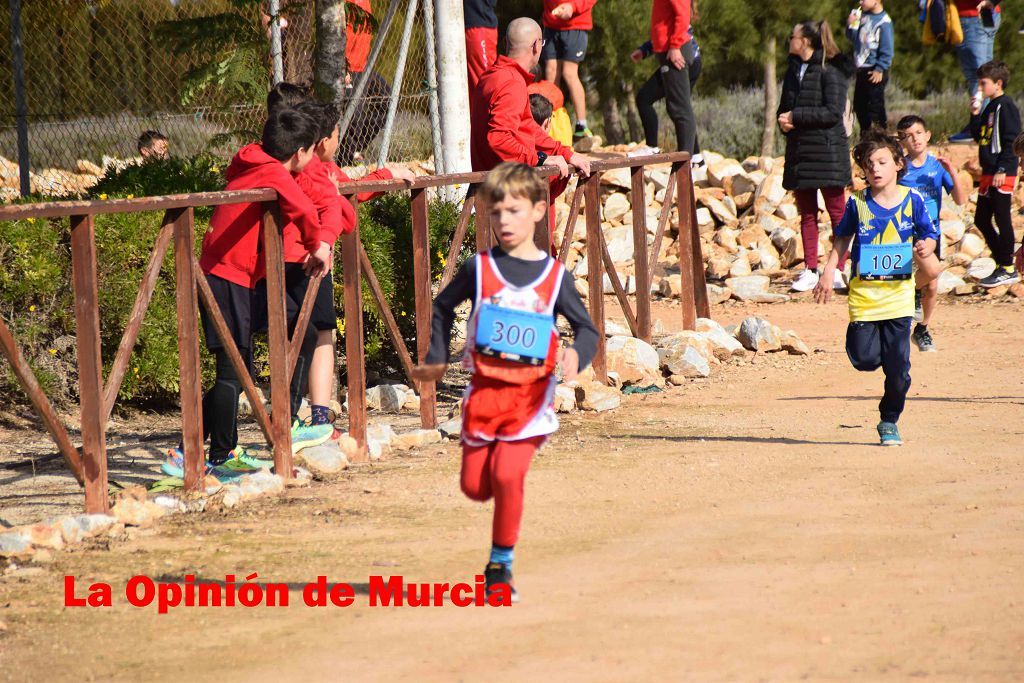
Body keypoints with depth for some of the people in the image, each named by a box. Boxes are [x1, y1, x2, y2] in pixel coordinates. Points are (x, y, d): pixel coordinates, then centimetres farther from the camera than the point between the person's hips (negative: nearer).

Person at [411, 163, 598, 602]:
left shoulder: (554, 275, 0)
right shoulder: (479, 268, 2)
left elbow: (586, 328, 5)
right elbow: (443, 306, 19)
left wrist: (576, 356, -17)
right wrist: (437, 360, 14)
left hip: (530, 393, -2)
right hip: (485, 388, 2)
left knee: (507, 476, -17)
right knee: (474, 486, 1)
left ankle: (501, 565, -1)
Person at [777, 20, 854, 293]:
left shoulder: (830, 71, -10)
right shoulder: (793, 70, 13)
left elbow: (833, 112, -17)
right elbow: (784, 107, 21)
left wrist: (796, 116, -16)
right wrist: (784, 121, -3)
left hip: (827, 150, -7)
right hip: (799, 151, 7)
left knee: (837, 212, -2)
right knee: (807, 214, 9)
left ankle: (839, 270, 1)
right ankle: (810, 270, 12)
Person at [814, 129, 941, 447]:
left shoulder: (913, 200, 0)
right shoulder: (858, 203, 0)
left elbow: (929, 235, 7)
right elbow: (842, 239, 11)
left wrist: (925, 248, -16)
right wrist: (828, 274, 3)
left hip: (899, 295, 0)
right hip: (864, 293, 0)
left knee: (898, 367, -2)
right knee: (864, 359, -8)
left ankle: (889, 421, 14)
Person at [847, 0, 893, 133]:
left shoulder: (884, 22, -15)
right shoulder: (863, 16, 7)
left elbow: (887, 50, -15)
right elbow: (853, 37, 15)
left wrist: (880, 70, -17)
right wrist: (851, 25, -3)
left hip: (875, 72, -8)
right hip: (861, 70, 8)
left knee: (875, 107, -6)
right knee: (859, 105, 15)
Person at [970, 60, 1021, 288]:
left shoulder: (1006, 106, -12)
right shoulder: (990, 107, 16)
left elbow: (1011, 141, -17)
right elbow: (978, 136, 19)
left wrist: (1003, 169, -21)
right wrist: (975, 114, 4)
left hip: (1002, 175, -10)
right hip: (989, 174, 10)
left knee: (1002, 218, -6)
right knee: (981, 220, 12)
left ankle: (1008, 269, 0)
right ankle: (1002, 262, 20)